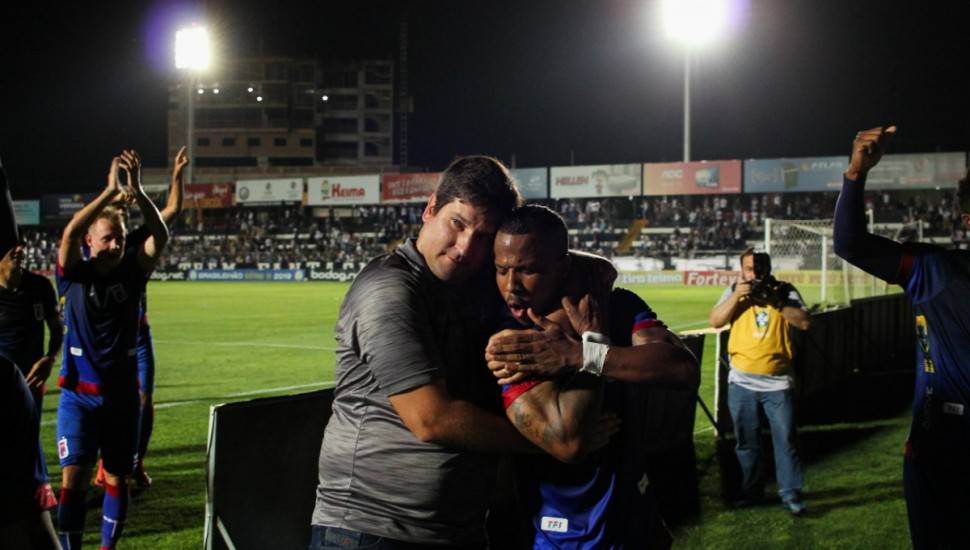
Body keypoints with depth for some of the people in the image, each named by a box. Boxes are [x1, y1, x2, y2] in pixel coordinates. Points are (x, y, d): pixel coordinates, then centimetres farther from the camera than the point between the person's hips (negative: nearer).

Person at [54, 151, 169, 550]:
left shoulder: (132, 272, 0)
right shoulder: (76, 274, -5)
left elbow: (161, 236, -15)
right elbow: (69, 233, -24)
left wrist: (137, 192, -30)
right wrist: (110, 192, -31)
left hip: (122, 393, 2)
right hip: (79, 393, -2)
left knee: (116, 479, 9)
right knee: (74, 479, -9)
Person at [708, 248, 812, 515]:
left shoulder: (784, 291, -1)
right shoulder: (734, 290, 4)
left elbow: (805, 322, -11)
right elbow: (715, 321, -5)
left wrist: (775, 302, -20)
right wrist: (736, 296, -17)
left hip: (777, 382, -2)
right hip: (741, 382, 2)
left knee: (785, 439, -1)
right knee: (746, 441, 11)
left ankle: (790, 493, 7)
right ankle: (750, 490, 24)